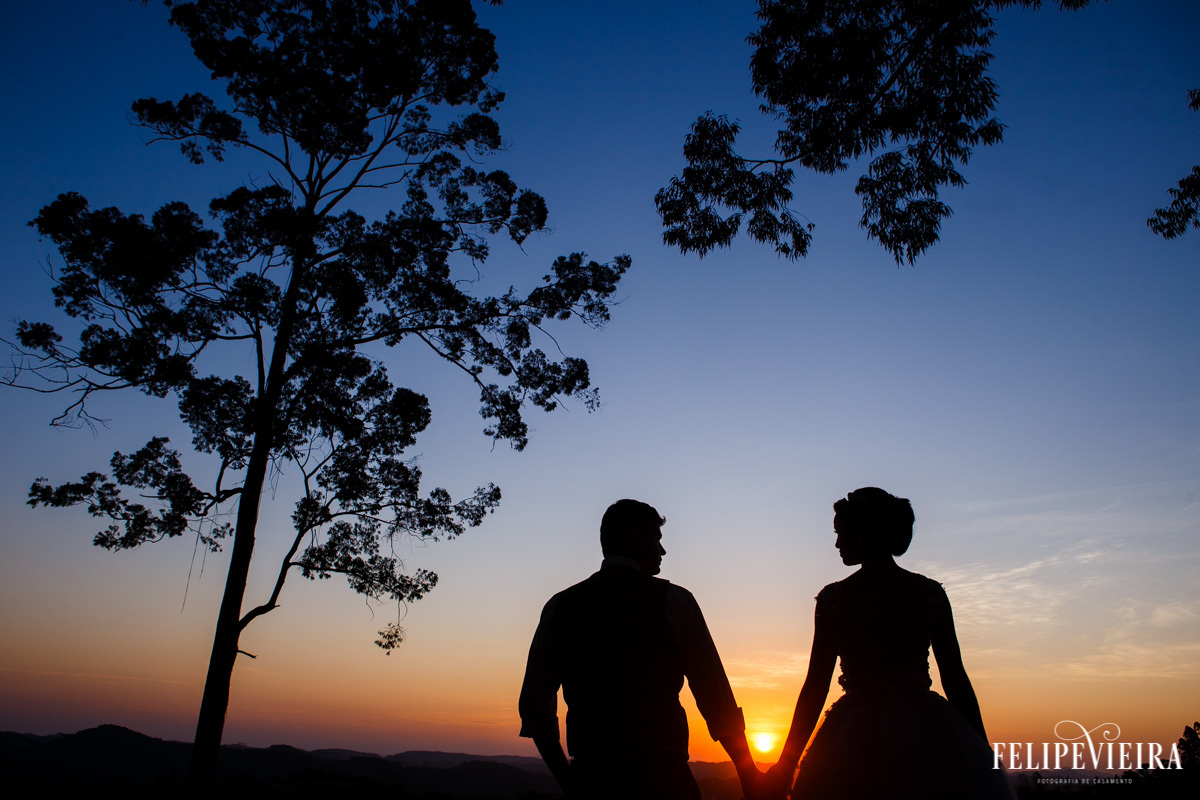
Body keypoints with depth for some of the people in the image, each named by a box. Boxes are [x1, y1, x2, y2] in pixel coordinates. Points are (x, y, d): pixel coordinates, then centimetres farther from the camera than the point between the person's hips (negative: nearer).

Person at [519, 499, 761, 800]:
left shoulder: (560, 606, 10)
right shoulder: (673, 601, 0)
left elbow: (534, 702, 10)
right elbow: (715, 699, -1)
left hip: (589, 775, 3)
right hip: (660, 774, -3)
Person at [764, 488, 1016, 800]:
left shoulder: (834, 598, -5)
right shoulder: (930, 592, 0)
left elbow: (815, 687, -5)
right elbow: (956, 680, 0)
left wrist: (786, 766, 1)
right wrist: (984, 754, 10)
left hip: (858, 739, -1)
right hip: (926, 731, 2)